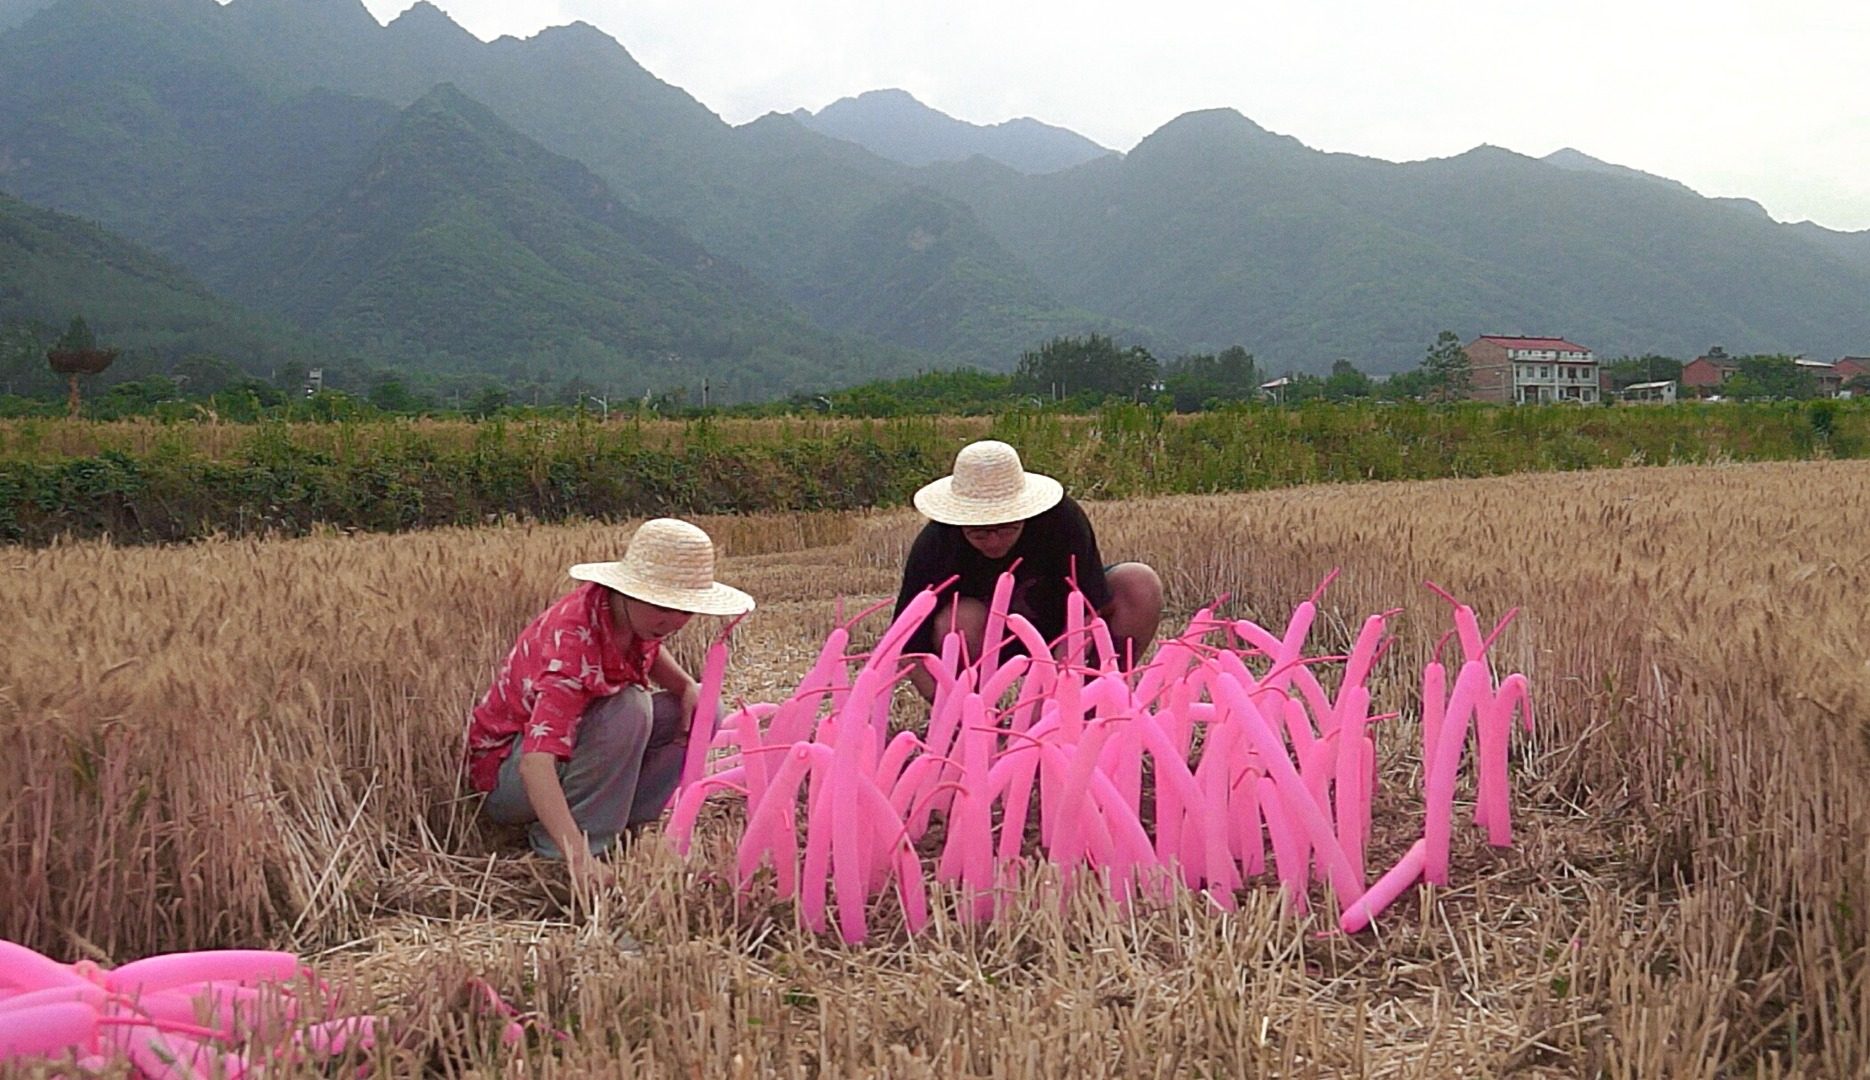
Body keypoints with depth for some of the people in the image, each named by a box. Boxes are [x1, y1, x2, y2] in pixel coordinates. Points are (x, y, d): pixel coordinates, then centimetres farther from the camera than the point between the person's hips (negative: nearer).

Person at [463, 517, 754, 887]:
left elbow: (648, 649, 15)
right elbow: (536, 761, -46)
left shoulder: (632, 613, -11)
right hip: (506, 770, -8)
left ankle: (614, 823, -6)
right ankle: (554, 851, -23)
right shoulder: (573, 643, -36)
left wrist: (687, 686, -6)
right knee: (628, 708, -33)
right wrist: (578, 856, -57)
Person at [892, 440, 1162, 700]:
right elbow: (912, 650, -24)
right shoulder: (934, 546, -27)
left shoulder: (1062, 519, -27)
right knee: (961, 619, -36)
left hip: (1056, 636, 1)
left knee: (1141, 584, -23)